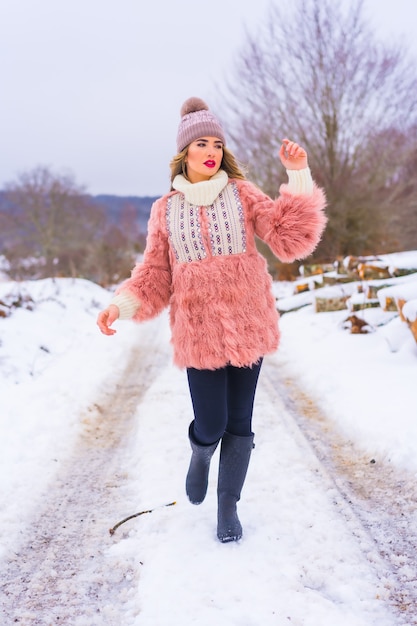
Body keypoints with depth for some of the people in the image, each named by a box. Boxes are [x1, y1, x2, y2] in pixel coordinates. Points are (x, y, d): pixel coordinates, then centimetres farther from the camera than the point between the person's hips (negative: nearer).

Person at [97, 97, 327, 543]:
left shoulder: (242, 193, 1)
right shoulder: (165, 209, 4)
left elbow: (291, 239, -8)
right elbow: (156, 275, 5)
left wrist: (298, 174, -16)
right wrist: (122, 305, -12)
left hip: (247, 324, 0)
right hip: (200, 330, 0)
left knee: (239, 421, 7)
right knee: (210, 426, -3)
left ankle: (228, 505, 26)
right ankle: (200, 452, 35)